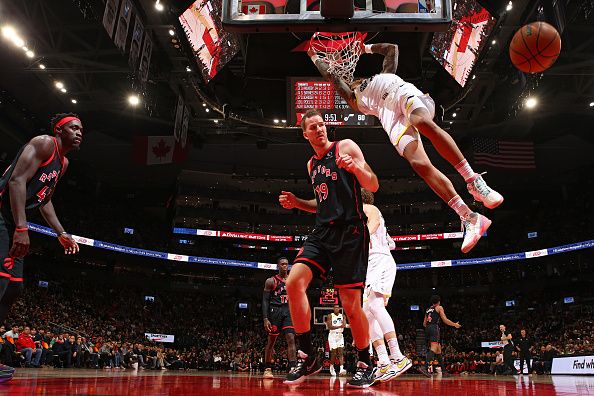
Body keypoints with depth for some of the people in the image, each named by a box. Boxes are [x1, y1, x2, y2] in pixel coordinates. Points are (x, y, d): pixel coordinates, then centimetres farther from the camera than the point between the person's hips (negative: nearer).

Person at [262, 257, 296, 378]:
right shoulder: (271, 281, 1)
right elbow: (265, 300, -3)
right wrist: (265, 318, -12)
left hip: (289, 312, 2)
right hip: (275, 312, -2)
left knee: (291, 339, -12)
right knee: (271, 341, 6)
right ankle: (268, 369, 19)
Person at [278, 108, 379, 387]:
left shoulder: (346, 147, 2)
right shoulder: (311, 164, 20)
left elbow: (373, 186, -4)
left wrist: (355, 167, -23)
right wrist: (296, 203, 12)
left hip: (350, 231, -6)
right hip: (322, 232, 6)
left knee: (351, 304, -5)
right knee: (294, 283, -13)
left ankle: (365, 365, 16)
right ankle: (307, 357, -2)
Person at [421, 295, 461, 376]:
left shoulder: (428, 309, 23)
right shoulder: (439, 307, 5)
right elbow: (445, 320, -2)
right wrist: (455, 324, 11)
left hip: (428, 328, 8)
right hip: (434, 328, -8)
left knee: (438, 348, 17)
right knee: (433, 348, -17)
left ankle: (443, 369, 23)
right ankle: (426, 367, -34)